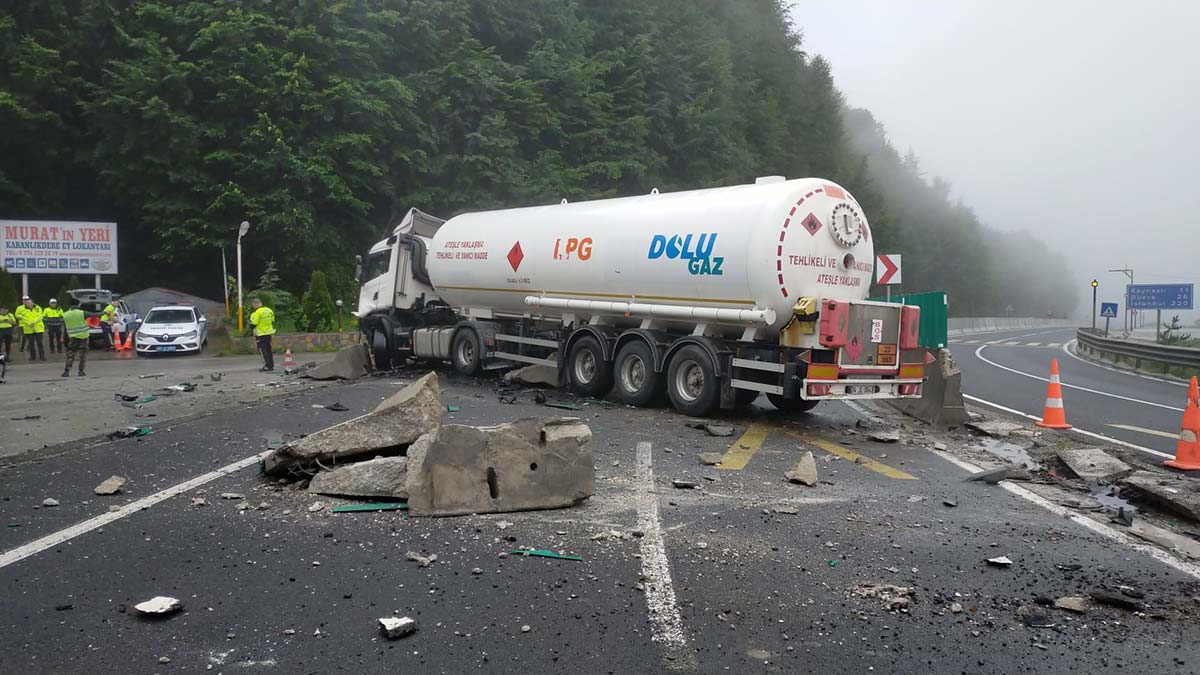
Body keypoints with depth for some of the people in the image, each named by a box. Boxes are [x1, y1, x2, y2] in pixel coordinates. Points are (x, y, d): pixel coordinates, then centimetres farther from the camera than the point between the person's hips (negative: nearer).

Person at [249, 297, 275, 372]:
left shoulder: (257, 312, -17)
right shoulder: (268, 310, 7)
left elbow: (254, 323, -18)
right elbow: (273, 321, 14)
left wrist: (251, 318, -1)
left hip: (261, 334, -7)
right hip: (269, 333, 8)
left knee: (263, 350, -2)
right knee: (268, 349, 15)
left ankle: (267, 366, -4)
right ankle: (271, 365, 19)